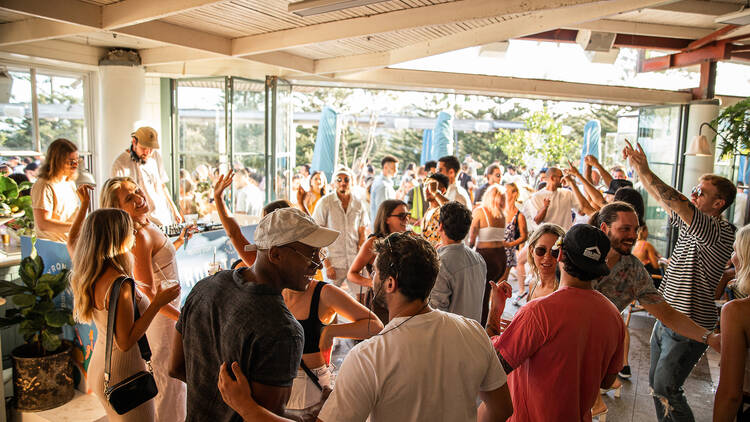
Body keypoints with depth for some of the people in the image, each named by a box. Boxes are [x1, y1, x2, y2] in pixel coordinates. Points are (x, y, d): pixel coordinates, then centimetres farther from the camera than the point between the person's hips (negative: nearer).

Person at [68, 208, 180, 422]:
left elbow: (72, 241, 19)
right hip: (123, 374, -9)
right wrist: (158, 303, -23)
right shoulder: (118, 283, -29)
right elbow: (125, 342, -25)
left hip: (100, 368, 9)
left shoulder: (88, 273, -3)